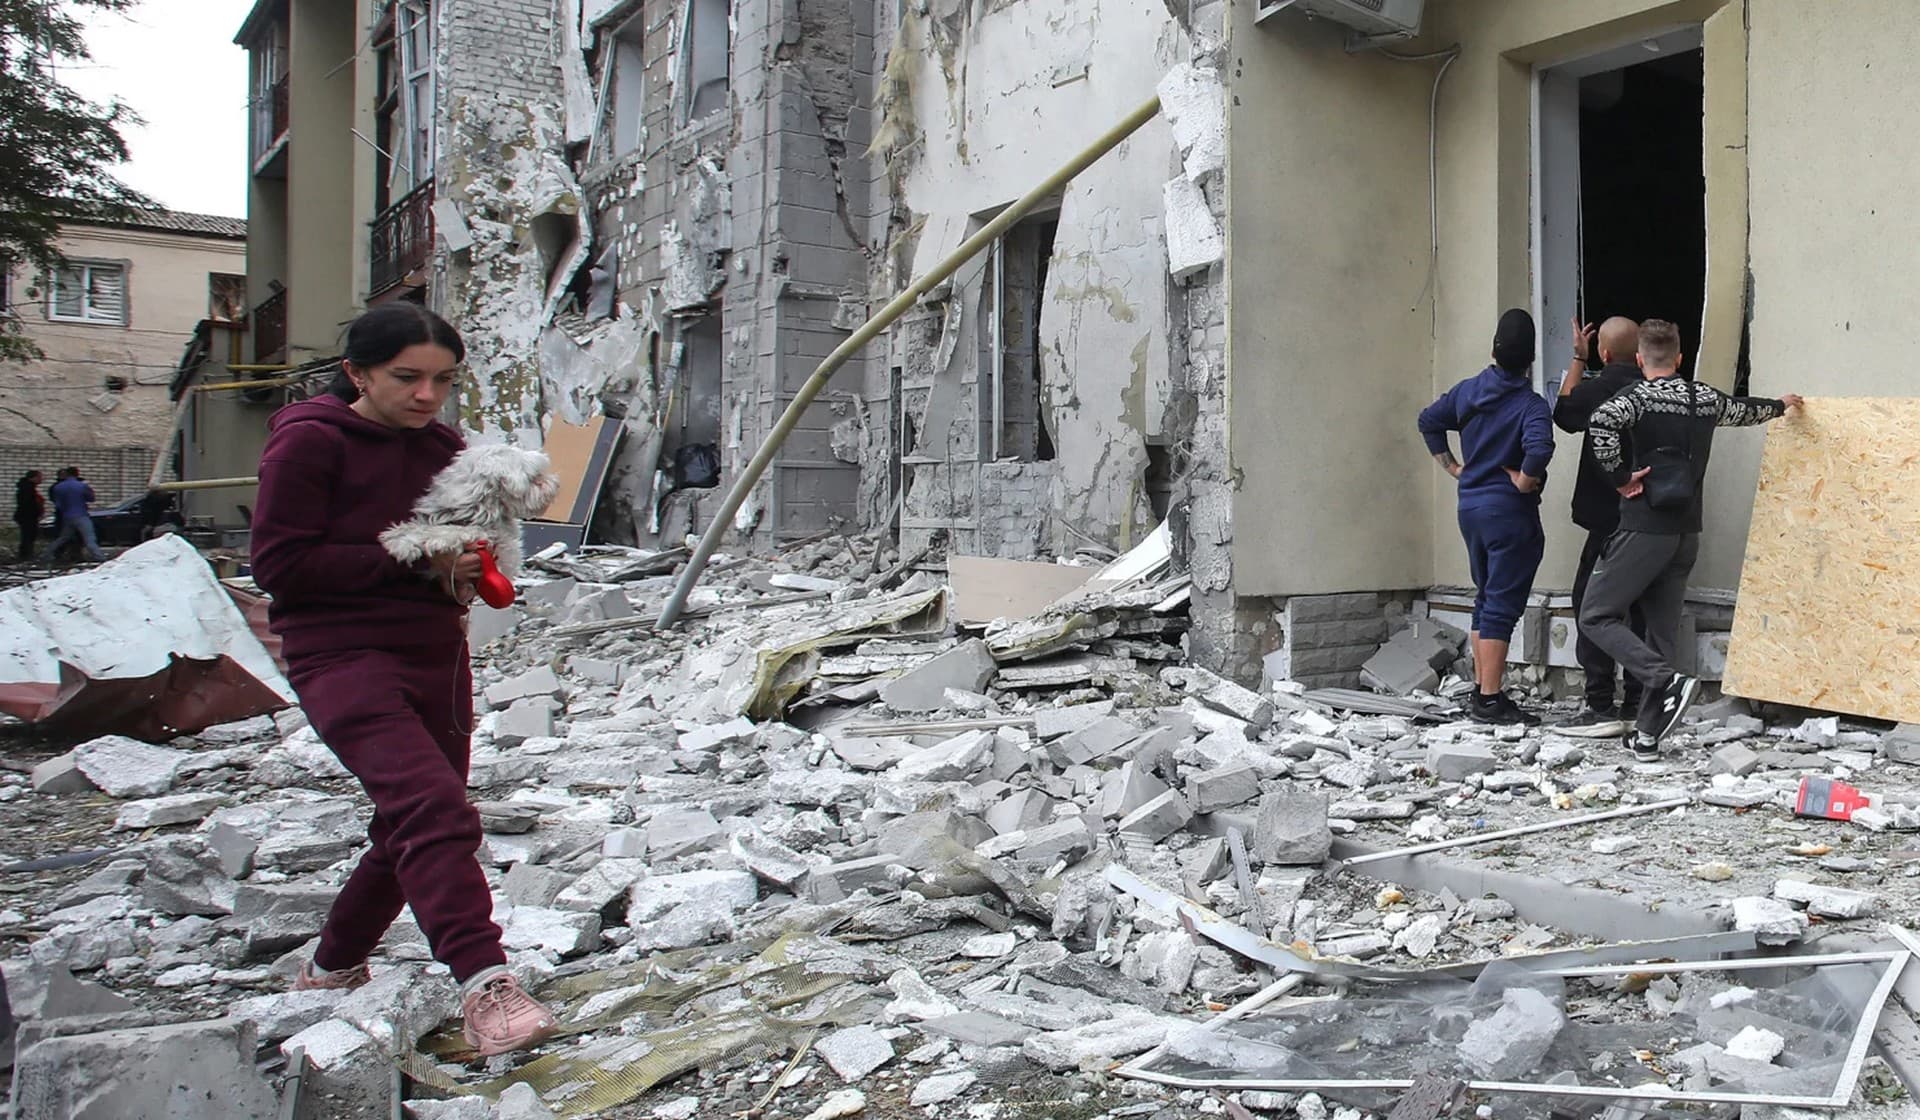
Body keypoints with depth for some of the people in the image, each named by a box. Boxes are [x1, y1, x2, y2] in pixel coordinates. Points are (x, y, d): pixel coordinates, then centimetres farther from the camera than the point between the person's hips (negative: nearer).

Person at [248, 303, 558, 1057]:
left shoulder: (442, 448, 12)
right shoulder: (310, 441, -8)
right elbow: (279, 564, -14)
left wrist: (464, 567, 1)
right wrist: (407, 561, -18)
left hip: (436, 656, 8)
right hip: (344, 656, -8)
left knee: (415, 829, 16)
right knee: (431, 805, -26)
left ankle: (331, 969, 37)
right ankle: (483, 984, -31)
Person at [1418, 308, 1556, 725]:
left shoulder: (1467, 391, 5)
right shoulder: (1531, 404, -15)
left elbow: (1428, 421, 15)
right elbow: (1539, 449, -31)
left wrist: (1453, 467, 16)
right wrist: (1524, 481, -13)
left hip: (1470, 505, 7)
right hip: (1509, 513, -7)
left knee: (1485, 599, 17)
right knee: (1502, 605, -3)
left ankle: (1481, 690, 22)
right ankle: (1490, 701, -2)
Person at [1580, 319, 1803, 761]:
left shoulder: (1638, 396, -8)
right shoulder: (1705, 398, 11)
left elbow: (1601, 422, -30)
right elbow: (1747, 410, 32)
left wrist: (1620, 477, -17)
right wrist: (1781, 405, 54)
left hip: (1643, 530, -6)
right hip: (1686, 534, 6)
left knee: (1597, 617, -1)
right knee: (1662, 630, 9)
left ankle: (1670, 681, -17)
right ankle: (1648, 734, 12)